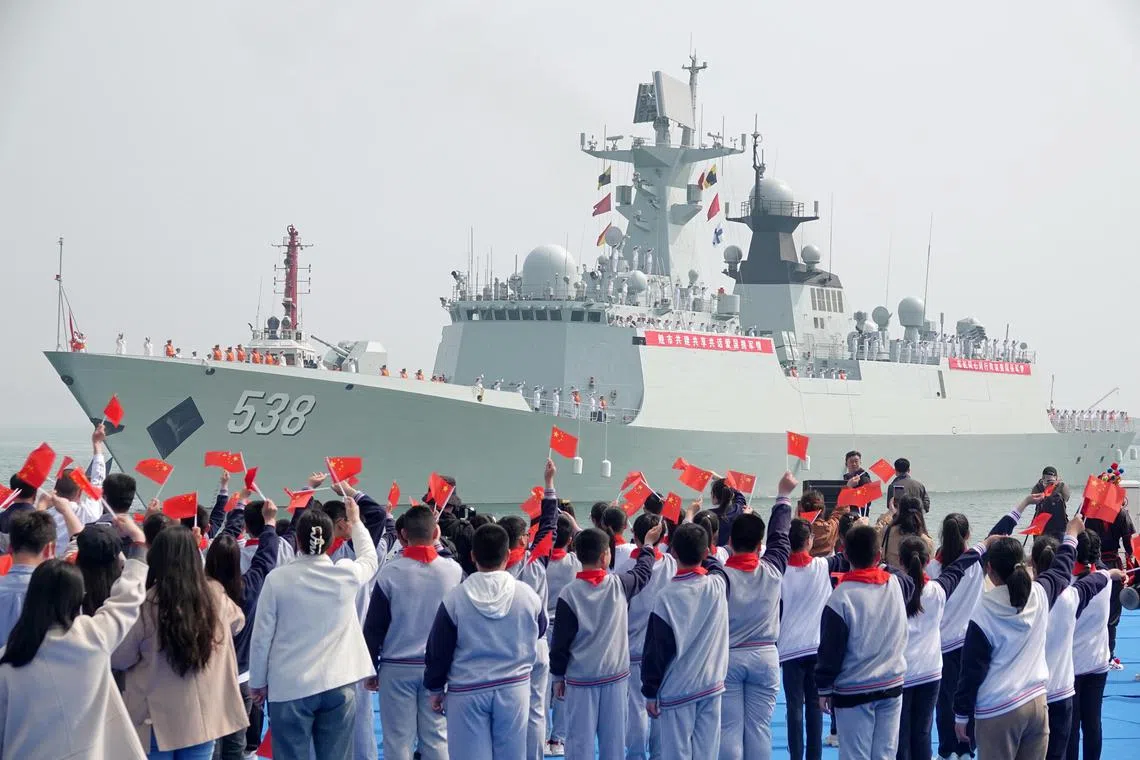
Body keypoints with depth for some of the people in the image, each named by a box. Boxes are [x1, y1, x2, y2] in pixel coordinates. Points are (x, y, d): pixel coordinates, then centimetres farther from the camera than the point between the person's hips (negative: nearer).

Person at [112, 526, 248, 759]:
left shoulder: (146, 604, -18)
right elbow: (237, 621, 18)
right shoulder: (215, 595, -6)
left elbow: (119, 658, -7)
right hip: (203, 717, 4)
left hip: (158, 719, -3)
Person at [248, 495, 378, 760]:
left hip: (290, 687, -2)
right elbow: (370, 558, 22)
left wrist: (258, 681, 8)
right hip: (338, 685, 2)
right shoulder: (347, 574, -3)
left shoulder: (277, 579, -9)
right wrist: (355, 521, 37)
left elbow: (261, 636, -4)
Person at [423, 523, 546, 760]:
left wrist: (435, 688, 10)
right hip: (514, 688, 1)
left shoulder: (455, 598, -11)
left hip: (466, 691, -1)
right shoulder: (527, 595, -8)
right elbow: (539, 631, 13)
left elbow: (437, 650, -4)